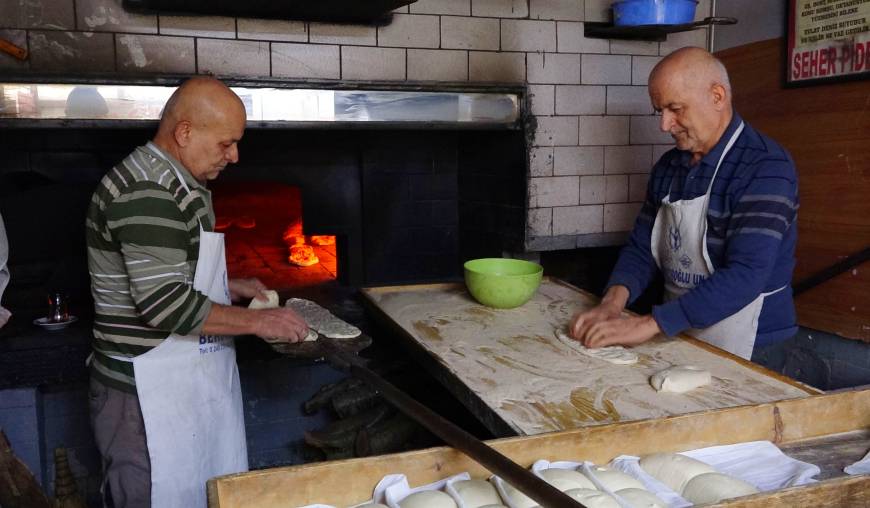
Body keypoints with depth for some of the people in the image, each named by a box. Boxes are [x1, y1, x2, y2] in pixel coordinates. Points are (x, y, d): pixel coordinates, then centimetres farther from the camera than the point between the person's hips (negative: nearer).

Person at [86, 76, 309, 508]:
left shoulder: (175, 182, 11)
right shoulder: (146, 193, -22)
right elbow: (166, 305, -25)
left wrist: (228, 287, 12)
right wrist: (256, 321, -17)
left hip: (191, 382, 10)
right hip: (151, 394, -10)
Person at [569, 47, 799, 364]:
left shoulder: (765, 167, -13)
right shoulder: (667, 167, 8)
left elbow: (745, 276, -23)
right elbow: (642, 250, 10)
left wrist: (649, 325, -26)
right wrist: (613, 301, -10)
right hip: (679, 338, 5)